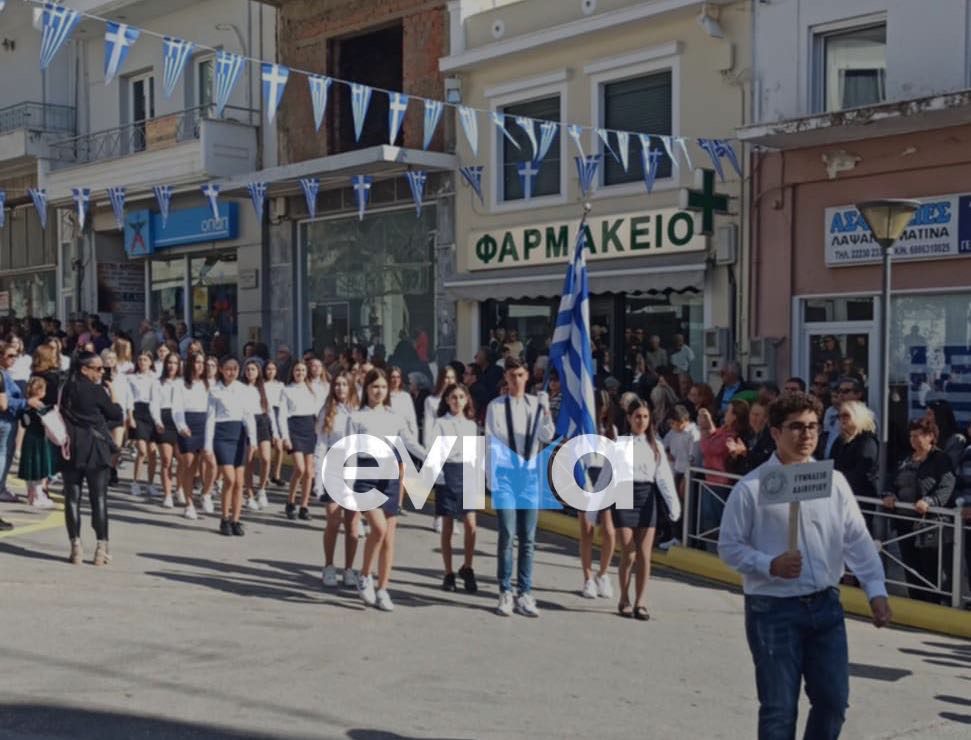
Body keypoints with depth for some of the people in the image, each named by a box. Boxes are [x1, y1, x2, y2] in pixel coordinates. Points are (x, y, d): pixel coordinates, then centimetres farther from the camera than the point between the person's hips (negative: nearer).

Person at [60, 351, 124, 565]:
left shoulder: (67, 389, 5)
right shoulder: (97, 391, -10)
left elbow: (62, 414, 10)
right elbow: (117, 415, -2)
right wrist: (112, 394, 7)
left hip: (72, 450, 4)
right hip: (96, 449, -4)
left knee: (72, 498, 5)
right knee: (99, 499, 2)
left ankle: (75, 547, 3)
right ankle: (101, 548, 2)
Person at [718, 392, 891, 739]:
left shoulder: (834, 482, 3)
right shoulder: (751, 488, -9)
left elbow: (858, 540, 1)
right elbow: (729, 546, -5)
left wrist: (876, 591, -9)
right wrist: (770, 565, -20)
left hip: (825, 605, 4)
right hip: (773, 608, -4)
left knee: (833, 700, 11)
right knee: (779, 708, 5)